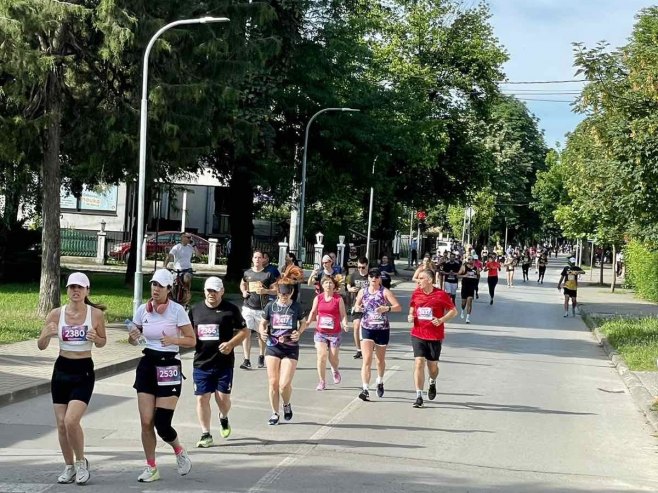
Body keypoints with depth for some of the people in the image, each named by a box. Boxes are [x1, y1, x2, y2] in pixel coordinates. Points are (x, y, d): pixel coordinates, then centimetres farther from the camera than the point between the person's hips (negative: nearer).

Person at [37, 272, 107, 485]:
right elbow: (41, 346, 1)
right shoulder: (56, 314, -3)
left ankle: (81, 462, 8)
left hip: (84, 371, -3)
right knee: (61, 424, 6)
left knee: (71, 421, -16)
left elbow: (102, 342, 9)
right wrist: (47, 334, -20)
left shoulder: (96, 314, -6)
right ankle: (69, 466, 24)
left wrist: (95, 338, -14)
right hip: (61, 370, 3)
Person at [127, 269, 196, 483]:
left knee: (162, 424, -8)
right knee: (146, 422, 0)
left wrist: (173, 340, -23)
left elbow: (192, 340, -5)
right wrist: (133, 337, -10)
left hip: (169, 367, -4)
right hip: (147, 365, 4)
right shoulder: (143, 310, 2)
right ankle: (151, 468, 15)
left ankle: (180, 452, 22)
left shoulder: (177, 310, -9)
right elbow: (134, 339, 13)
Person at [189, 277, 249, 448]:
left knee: (223, 397, -1)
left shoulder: (231, 310, -1)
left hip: (224, 362, -2)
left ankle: (224, 418, 34)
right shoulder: (195, 310, 9)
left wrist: (231, 344, -13)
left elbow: (244, 331, 2)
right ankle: (206, 435, 11)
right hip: (201, 362, 2)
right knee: (202, 398, 0)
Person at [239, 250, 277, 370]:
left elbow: (275, 290, 2)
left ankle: (261, 357, 31)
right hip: (248, 307, 1)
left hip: (262, 309, -1)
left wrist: (266, 291, -16)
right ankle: (247, 360, -10)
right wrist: (243, 292, 6)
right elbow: (242, 284, 26)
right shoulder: (247, 273, 7)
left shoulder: (268, 274, 0)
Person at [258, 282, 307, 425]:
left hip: (291, 349, -2)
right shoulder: (271, 306, 2)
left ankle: (287, 405, 21)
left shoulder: (296, 307, 0)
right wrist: (262, 332, -10)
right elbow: (263, 323, 11)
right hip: (273, 347, 2)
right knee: (273, 382, 1)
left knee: (284, 384, -11)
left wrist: (299, 332, -7)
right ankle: (275, 413, 17)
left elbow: (303, 323, 13)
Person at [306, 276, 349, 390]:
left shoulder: (339, 298, -3)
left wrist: (345, 324, -19)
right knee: (321, 356, -9)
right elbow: (313, 312, 13)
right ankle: (322, 382, 1)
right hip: (320, 332, 1)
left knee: (333, 358, 4)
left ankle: (335, 370, 40)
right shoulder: (318, 298, 3)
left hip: (335, 333, -1)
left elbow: (343, 314, -2)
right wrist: (308, 322, -1)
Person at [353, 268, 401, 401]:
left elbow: (398, 307, -12)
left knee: (381, 359, 17)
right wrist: (357, 308, -7)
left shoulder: (385, 292, -5)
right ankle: (365, 389, -18)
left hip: (382, 330, 0)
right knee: (367, 360, -13)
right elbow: (356, 306, 17)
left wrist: (386, 308, -30)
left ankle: (380, 382, 42)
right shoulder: (363, 291, 3)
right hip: (367, 329, 0)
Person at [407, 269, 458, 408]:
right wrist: (410, 316, 0)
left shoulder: (441, 295, -8)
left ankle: (433, 383, 44)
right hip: (418, 335, 2)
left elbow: (453, 311, -1)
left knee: (432, 366, 9)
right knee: (419, 363, -10)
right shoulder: (416, 294, 4)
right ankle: (419, 397, -7)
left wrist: (441, 320, -16)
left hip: (435, 336, -2)